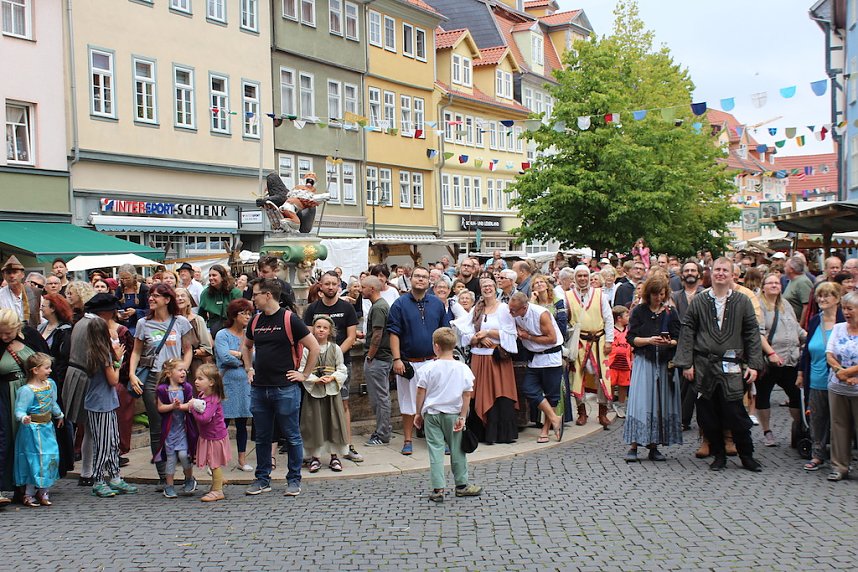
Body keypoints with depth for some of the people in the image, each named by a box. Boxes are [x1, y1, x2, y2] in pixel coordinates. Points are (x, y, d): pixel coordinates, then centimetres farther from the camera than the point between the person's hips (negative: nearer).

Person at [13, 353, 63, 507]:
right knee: (35, 459, -5)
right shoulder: (26, 390, -18)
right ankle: (29, 494, 6)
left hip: (47, 428, 8)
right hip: (33, 430, -8)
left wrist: (59, 415, 35)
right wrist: (24, 418, -41)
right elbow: (19, 410, -21)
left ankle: (43, 491, 19)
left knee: (52, 457, 7)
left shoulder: (50, 384, 6)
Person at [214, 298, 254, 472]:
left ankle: (242, 460, 18)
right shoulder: (222, 335, -2)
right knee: (222, 423, -4)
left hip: (246, 384, 4)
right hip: (227, 384, -4)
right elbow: (225, 357, -16)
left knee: (242, 424, 10)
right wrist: (244, 360, -4)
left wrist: (237, 354, -12)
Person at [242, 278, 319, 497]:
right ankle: (262, 479, 22)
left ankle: (294, 480, 13)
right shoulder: (255, 321, 10)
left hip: (285, 388, -6)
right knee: (262, 437, 12)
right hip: (259, 388, 6)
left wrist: (305, 374, -5)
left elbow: (314, 347, -7)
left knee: (292, 436, 3)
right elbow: (246, 346, 29)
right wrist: (249, 369, 16)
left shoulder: (289, 319, -8)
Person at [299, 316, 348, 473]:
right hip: (313, 391, -2)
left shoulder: (335, 349, 5)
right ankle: (315, 457, 11)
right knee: (314, 423, 1)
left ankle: (334, 456, 13)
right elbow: (301, 370, -4)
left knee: (333, 423, 3)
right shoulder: (306, 349, -1)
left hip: (332, 391, 2)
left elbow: (342, 370, 6)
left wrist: (331, 377, -12)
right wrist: (316, 379, -16)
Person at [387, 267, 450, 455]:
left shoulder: (437, 304, 7)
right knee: (408, 404, 6)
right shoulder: (400, 304, -2)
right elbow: (394, 333, -4)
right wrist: (397, 359, -11)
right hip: (409, 363, -2)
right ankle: (408, 441, 16)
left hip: (433, 361, 2)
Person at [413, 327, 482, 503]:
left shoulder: (429, 368, -10)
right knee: (457, 450, 13)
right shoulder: (463, 369, -5)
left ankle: (438, 488, -2)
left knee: (435, 450, 1)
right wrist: (462, 416, 3)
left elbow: (421, 392, -5)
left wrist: (418, 413, 6)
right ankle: (461, 485, 21)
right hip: (453, 414, 2)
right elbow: (467, 395, -4)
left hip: (432, 414, -1)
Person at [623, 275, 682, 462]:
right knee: (640, 402, -10)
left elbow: (678, 340, 6)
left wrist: (669, 342, -16)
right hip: (643, 362, -2)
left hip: (664, 363, 3)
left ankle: (654, 446, 9)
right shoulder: (639, 311, 4)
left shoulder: (670, 313, 9)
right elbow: (631, 338, -1)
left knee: (661, 403, 1)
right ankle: (633, 446, -9)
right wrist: (649, 340, -17)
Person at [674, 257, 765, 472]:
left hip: (731, 367, -1)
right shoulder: (698, 302, 6)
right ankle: (719, 455, 20)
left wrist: (754, 364, -1)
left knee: (735, 412, -4)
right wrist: (686, 363, -1)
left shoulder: (743, 302, 5)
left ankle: (747, 456, 14)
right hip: (704, 367, 1)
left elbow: (752, 334, 6)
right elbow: (687, 333, 5)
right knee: (708, 415, 5)